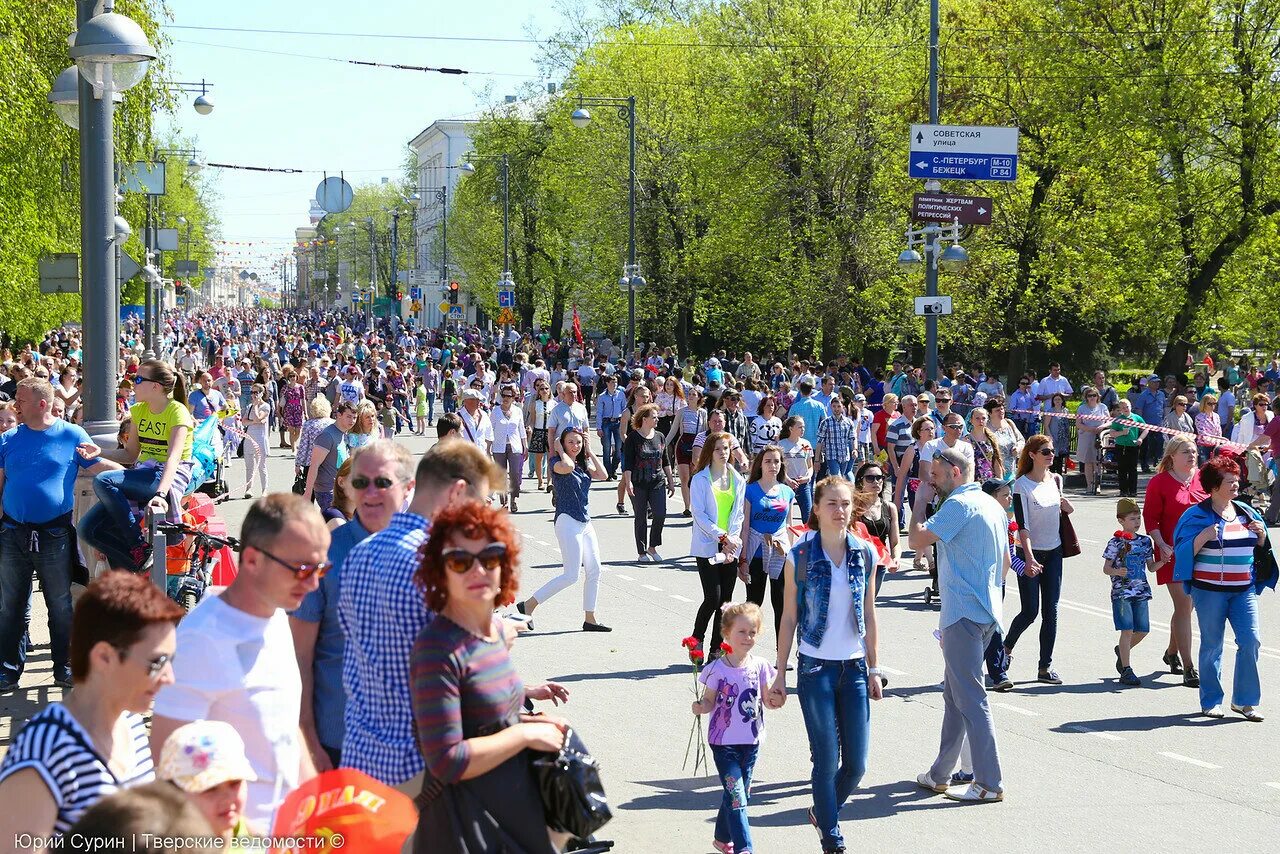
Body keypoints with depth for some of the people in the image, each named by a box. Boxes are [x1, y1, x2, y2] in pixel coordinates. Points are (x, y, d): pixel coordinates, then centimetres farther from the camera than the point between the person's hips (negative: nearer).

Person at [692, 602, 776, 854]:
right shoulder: (717, 669, -9)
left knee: (740, 793, 14)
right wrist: (700, 707, -25)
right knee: (736, 795, -11)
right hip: (724, 741, -4)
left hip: (751, 741, 4)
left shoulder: (760, 666, 0)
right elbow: (710, 701, -4)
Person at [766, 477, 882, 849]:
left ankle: (824, 812, 31)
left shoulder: (865, 554, 2)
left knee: (856, 763, 4)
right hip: (815, 668, -3)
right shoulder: (800, 557, -7)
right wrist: (781, 675, -2)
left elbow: (869, 615, 9)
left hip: (854, 668, 3)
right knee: (827, 760, -2)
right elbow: (789, 619, -2)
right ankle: (831, 838, 14)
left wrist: (873, 670, 9)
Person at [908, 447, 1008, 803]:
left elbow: (917, 539, -17)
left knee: (970, 698, -8)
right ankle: (940, 774, 25)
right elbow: (1005, 562, 22)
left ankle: (990, 784, -7)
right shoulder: (993, 505, 15)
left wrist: (920, 501, -4)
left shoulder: (959, 504, -15)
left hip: (963, 614, -10)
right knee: (954, 694, 17)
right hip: (987, 611, 10)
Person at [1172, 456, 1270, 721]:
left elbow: (1259, 548, 20)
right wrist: (1203, 537, -23)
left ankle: (1244, 701, 6)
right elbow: (1183, 550, -8)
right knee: (1212, 645, 4)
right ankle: (1211, 702, 15)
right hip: (1209, 590, -4)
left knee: (1250, 641, -4)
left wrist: (1261, 534, 0)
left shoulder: (1245, 511, 11)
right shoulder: (1198, 515, -5)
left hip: (1244, 590, 4)